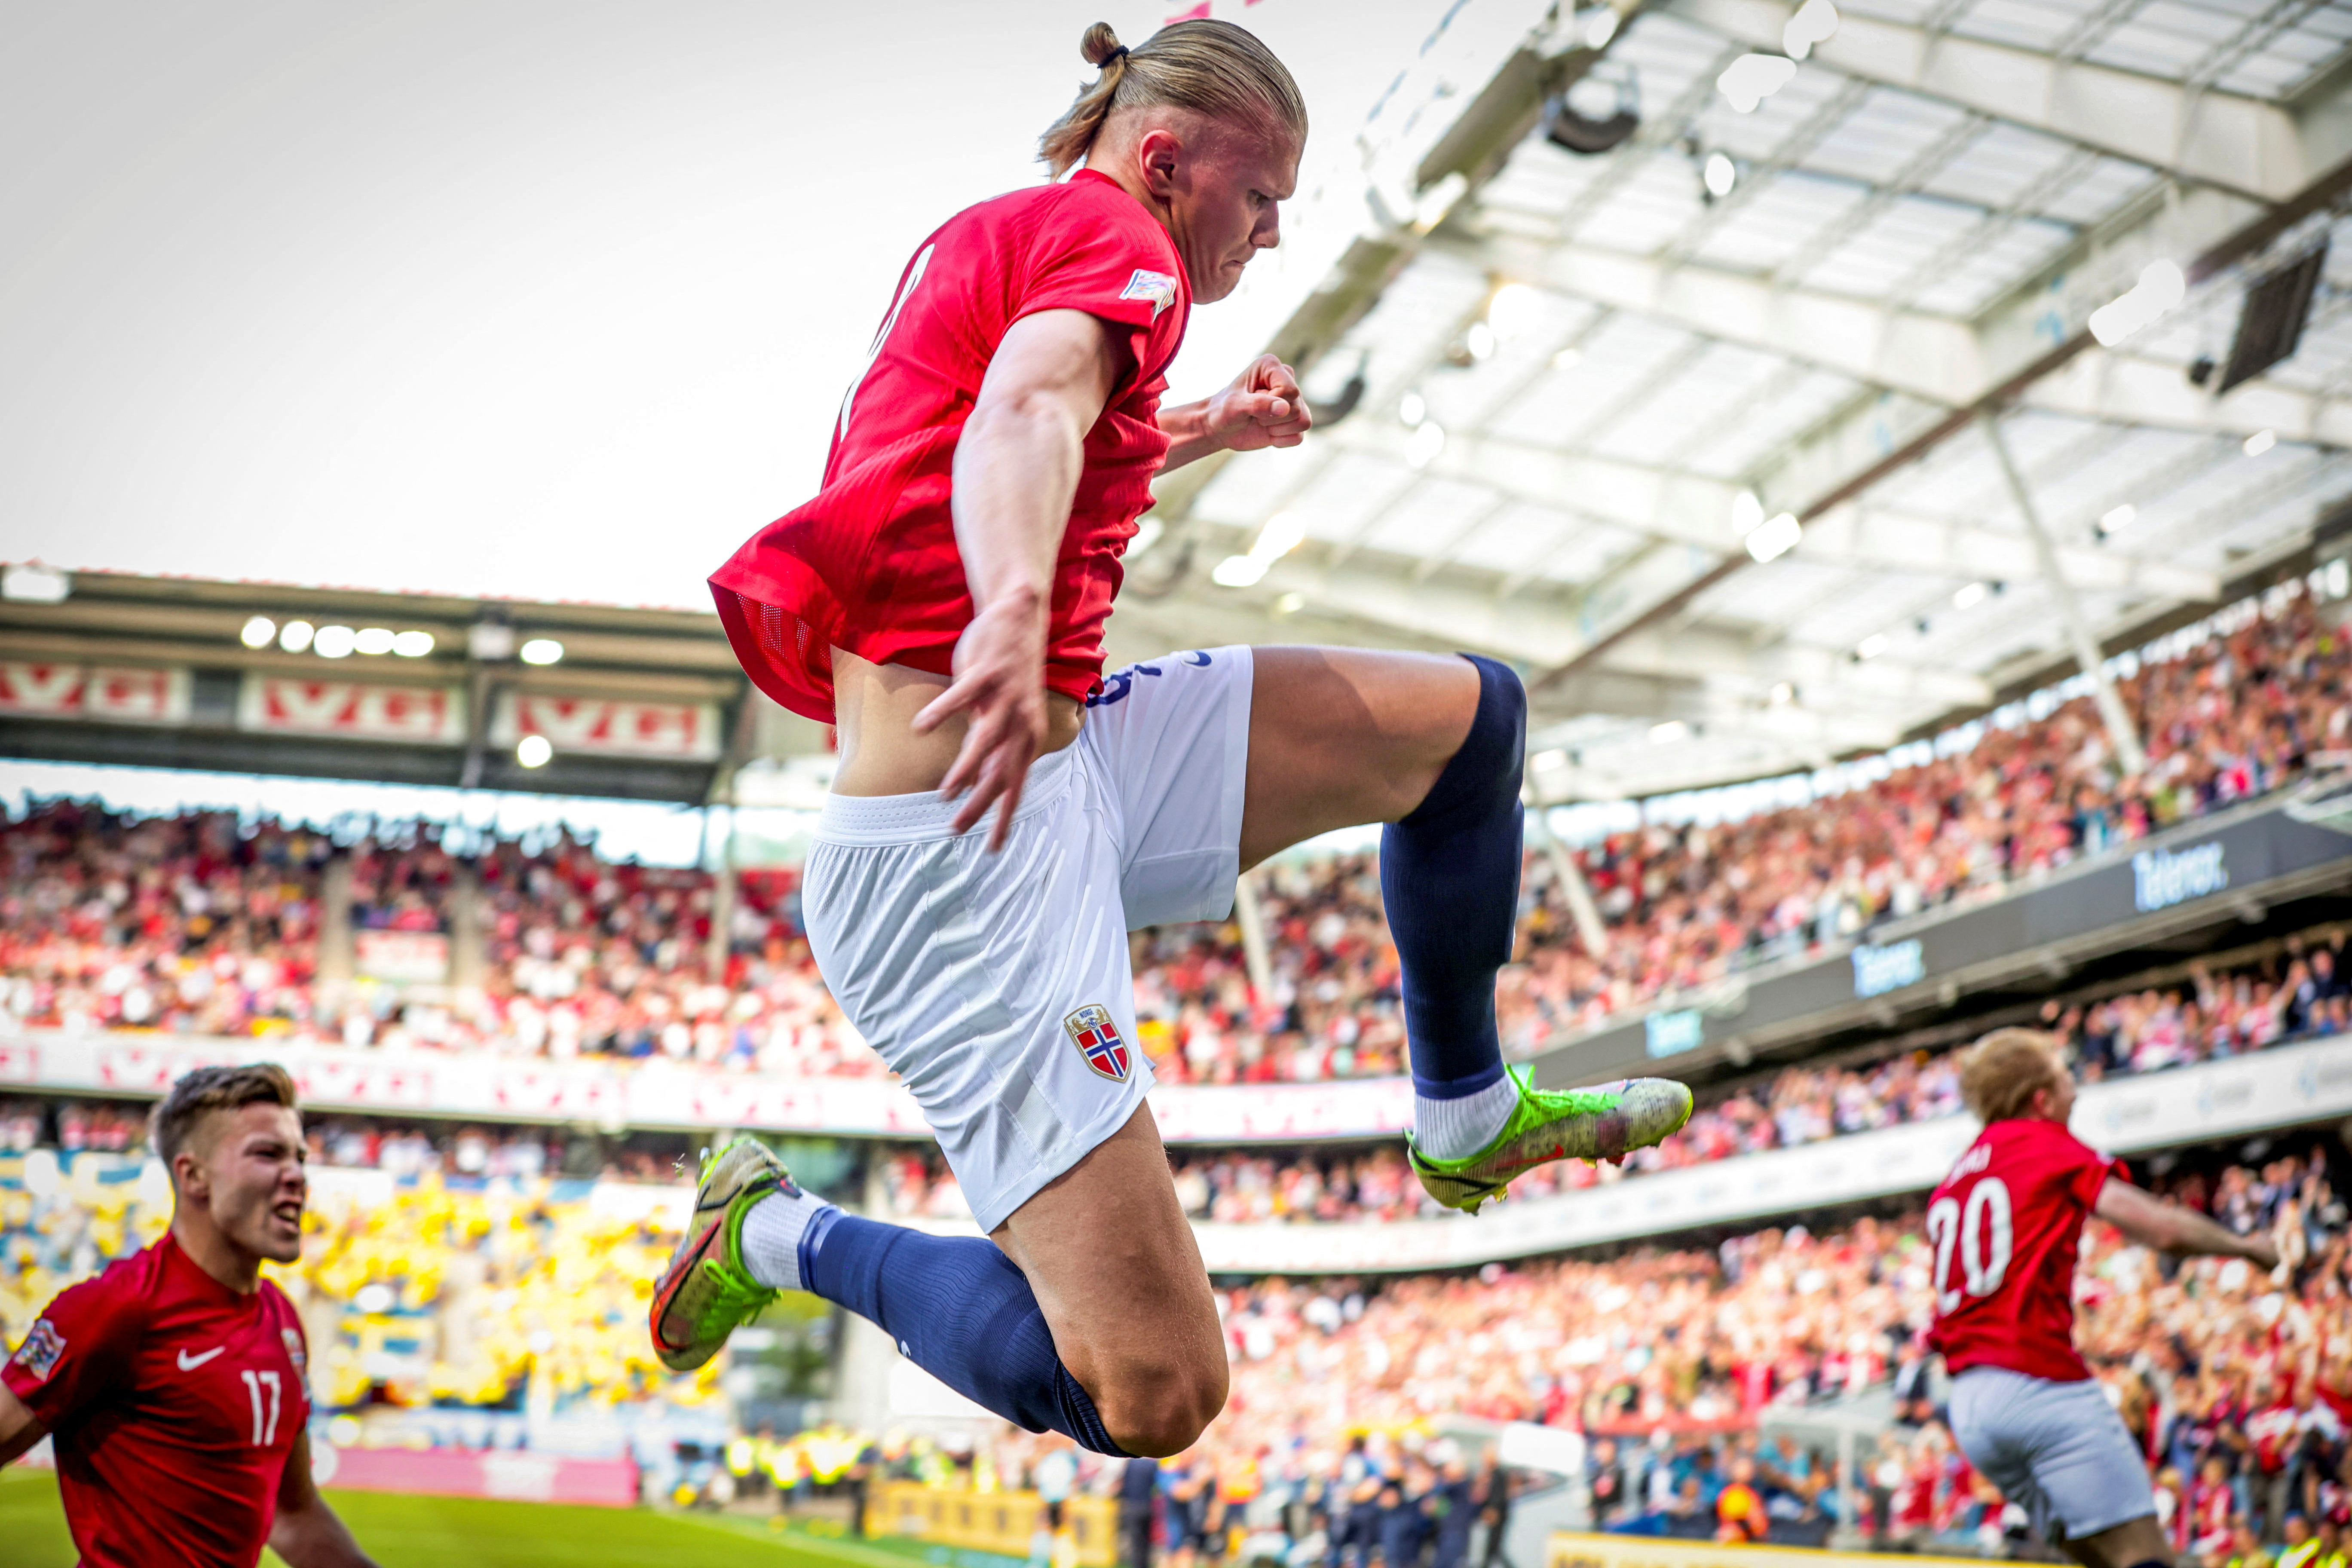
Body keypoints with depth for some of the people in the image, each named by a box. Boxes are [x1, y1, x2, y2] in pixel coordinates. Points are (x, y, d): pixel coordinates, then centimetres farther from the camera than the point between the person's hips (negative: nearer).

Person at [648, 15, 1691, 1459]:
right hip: (970, 838, -11)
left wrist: (1203, 431, 50)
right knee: (1151, 1398, -16)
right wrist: (1015, 612, -50)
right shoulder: (1111, 231, -6)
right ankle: (793, 1239, 6)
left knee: (1470, 716, 16)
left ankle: (1468, 1117, 30)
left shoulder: (996, 239, 22)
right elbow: (1027, 413, -31)